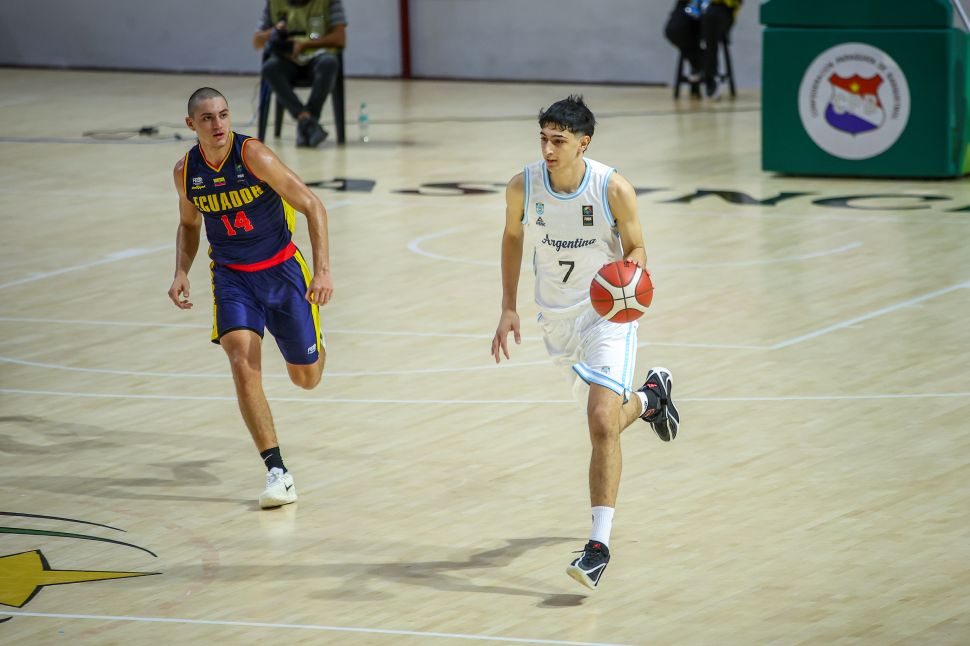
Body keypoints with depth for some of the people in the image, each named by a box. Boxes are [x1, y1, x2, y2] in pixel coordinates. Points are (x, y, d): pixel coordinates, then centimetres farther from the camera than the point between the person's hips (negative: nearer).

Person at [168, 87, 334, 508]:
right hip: (231, 276, 2)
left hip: (281, 268, -2)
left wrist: (323, 271, -24)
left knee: (306, 378, 8)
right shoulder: (186, 172, -6)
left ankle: (316, 343, 48)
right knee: (243, 365, -21)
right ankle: (277, 473, -20)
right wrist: (181, 273, -2)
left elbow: (312, 207, -17)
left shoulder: (253, 156, -21)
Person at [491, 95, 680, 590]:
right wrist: (509, 308, 5)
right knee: (607, 420, 18)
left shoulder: (614, 190, -21)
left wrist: (632, 270, -30)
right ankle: (650, 394, 54)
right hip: (556, 318, 4)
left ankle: (599, 545, -17)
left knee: (602, 423, -19)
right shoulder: (523, 187, -12)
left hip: (609, 313, -4)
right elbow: (513, 236, 8)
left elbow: (635, 249, -6)